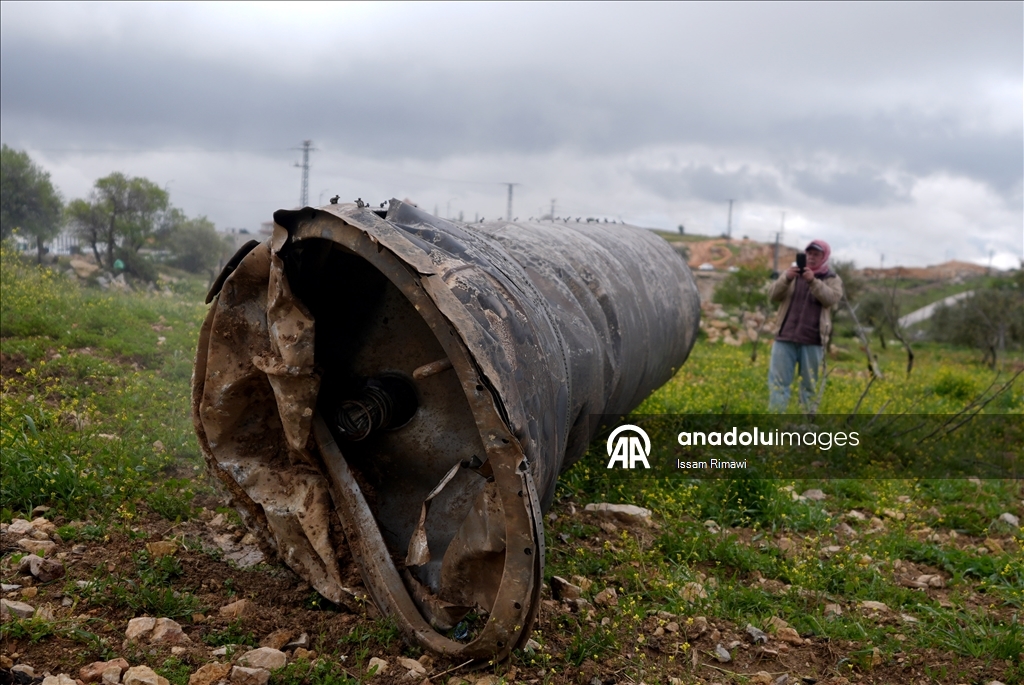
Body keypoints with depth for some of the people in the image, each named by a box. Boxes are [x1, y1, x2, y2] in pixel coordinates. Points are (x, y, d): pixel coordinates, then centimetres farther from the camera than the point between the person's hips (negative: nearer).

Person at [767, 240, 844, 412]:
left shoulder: (832, 279, 9)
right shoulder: (793, 273, 13)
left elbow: (831, 299, -11)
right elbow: (773, 296, 2)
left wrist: (813, 281, -24)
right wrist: (786, 279, -16)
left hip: (812, 341, -1)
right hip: (785, 338, 1)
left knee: (810, 385, 5)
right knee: (777, 381, -4)